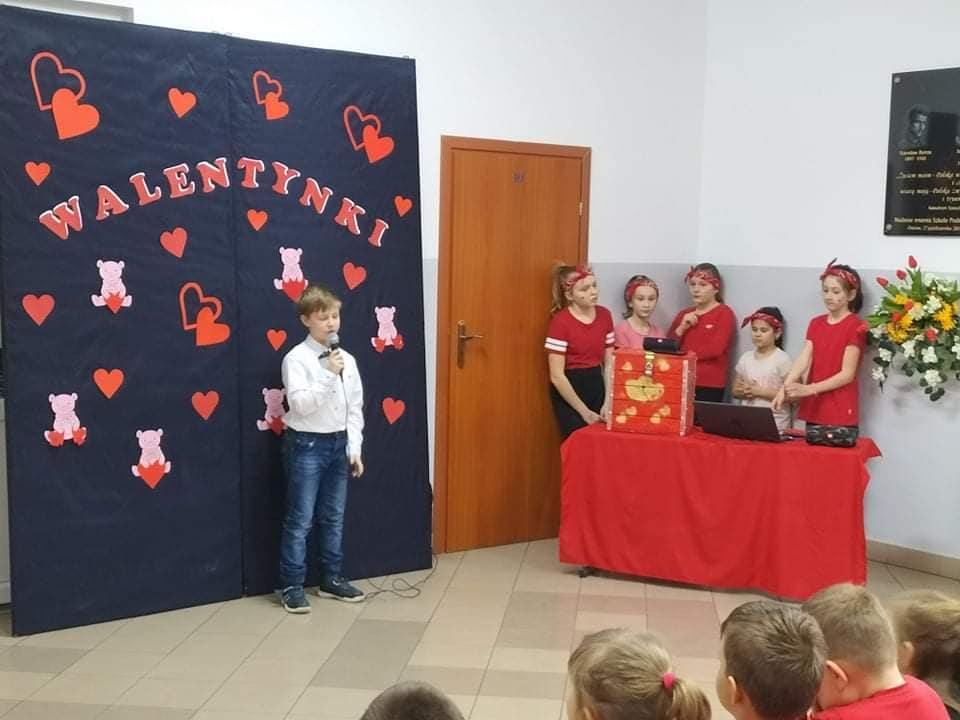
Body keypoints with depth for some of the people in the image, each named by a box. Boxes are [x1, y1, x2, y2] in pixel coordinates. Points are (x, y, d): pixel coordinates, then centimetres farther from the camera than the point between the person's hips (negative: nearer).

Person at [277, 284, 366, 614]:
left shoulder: (347, 360, 5)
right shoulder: (297, 358, -11)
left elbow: (355, 408, 9)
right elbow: (300, 404, -21)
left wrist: (354, 448, 4)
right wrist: (328, 374, -25)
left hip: (338, 443, 6)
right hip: (307, 445, -6)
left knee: (333, 517, 14)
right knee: (300, 519, 0)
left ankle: (331, 578, 26)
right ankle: (292, 586, 9)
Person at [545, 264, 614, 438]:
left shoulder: (605, 315, 4)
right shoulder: (560, 321, -14)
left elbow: (609, 363, 7)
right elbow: (556, 376, -16)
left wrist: (608, 403, -5)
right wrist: (585, 412, -14)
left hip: (596, 384, 5)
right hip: (569, 388, -5)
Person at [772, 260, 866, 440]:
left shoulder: (856, 327, -7)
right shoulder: (815, 324, 11)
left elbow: (847, 374, -12)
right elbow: (802, 360, -1)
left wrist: (808, 389, -21)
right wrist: (784, 389, -18)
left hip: (841, 415, -5)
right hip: (814, 410, 5)